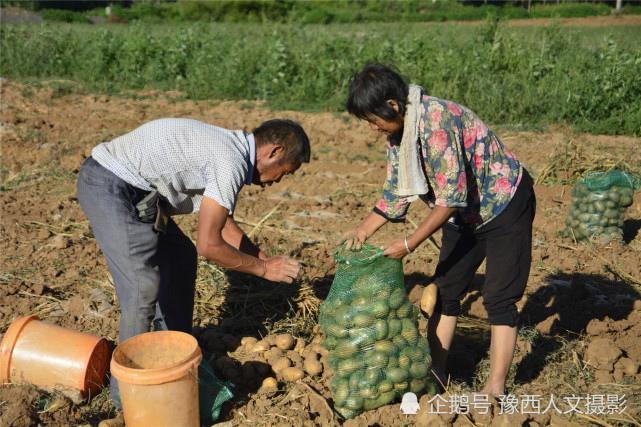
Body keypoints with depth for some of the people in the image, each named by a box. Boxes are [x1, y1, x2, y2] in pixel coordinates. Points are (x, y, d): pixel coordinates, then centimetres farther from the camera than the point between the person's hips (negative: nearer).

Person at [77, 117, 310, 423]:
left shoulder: (226, 147, 12)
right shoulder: (231, 163, -19)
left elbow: (224, 224, 23)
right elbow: (208, 245, -18)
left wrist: (266, 259, 21)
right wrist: (263, 269, -6)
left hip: (128, 188, 11)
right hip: (109, 186, -11)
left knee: (180, 257, 17)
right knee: (143, 286, -12)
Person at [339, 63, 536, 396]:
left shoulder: (437, 120, -31)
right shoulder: (397, 131, -4)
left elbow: (451, 196, -31)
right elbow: (396, 191, 5)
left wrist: (410, 243, -25)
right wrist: (363, 231, -3)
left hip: (504, 205, -8)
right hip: (464, 214, 9)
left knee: (499, 297, -5)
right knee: (445, 291, 8)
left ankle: (495, 389, 5)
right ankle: (436, 371, 20)